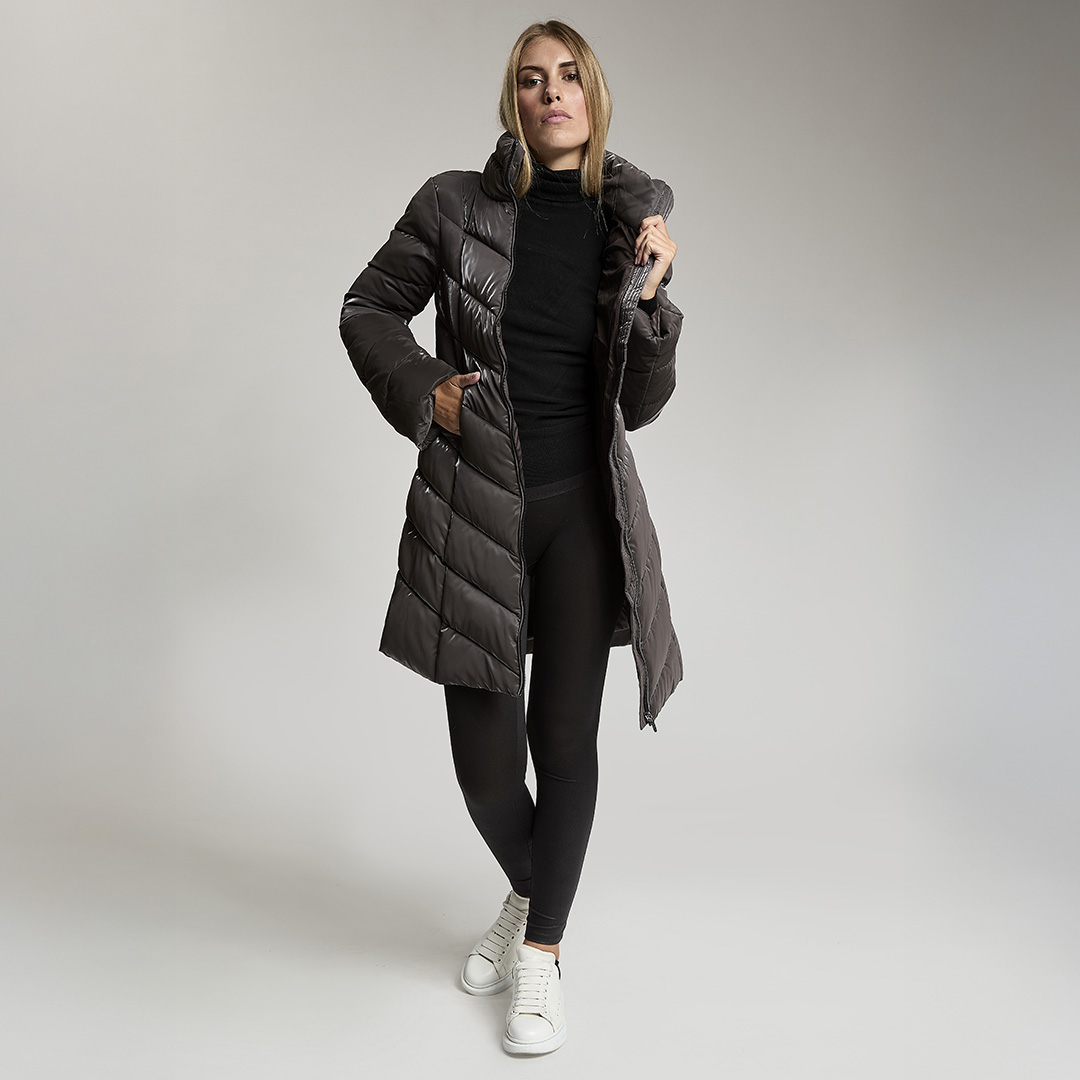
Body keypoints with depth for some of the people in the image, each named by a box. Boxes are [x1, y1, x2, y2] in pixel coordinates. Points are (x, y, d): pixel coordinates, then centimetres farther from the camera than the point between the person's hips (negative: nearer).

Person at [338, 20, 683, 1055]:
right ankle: (527, 892, 38)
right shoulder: (456, 206, 0)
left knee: (565, 736, 3)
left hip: (583, 511, 1)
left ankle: (542, 954, 23)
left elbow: (641, 405, 6)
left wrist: (649, 298, -8)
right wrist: (425, 393, -3)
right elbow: (368, 310, 11)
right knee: (486, 755, 4)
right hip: (475, 511, 0)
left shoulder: (628, 225, 5)